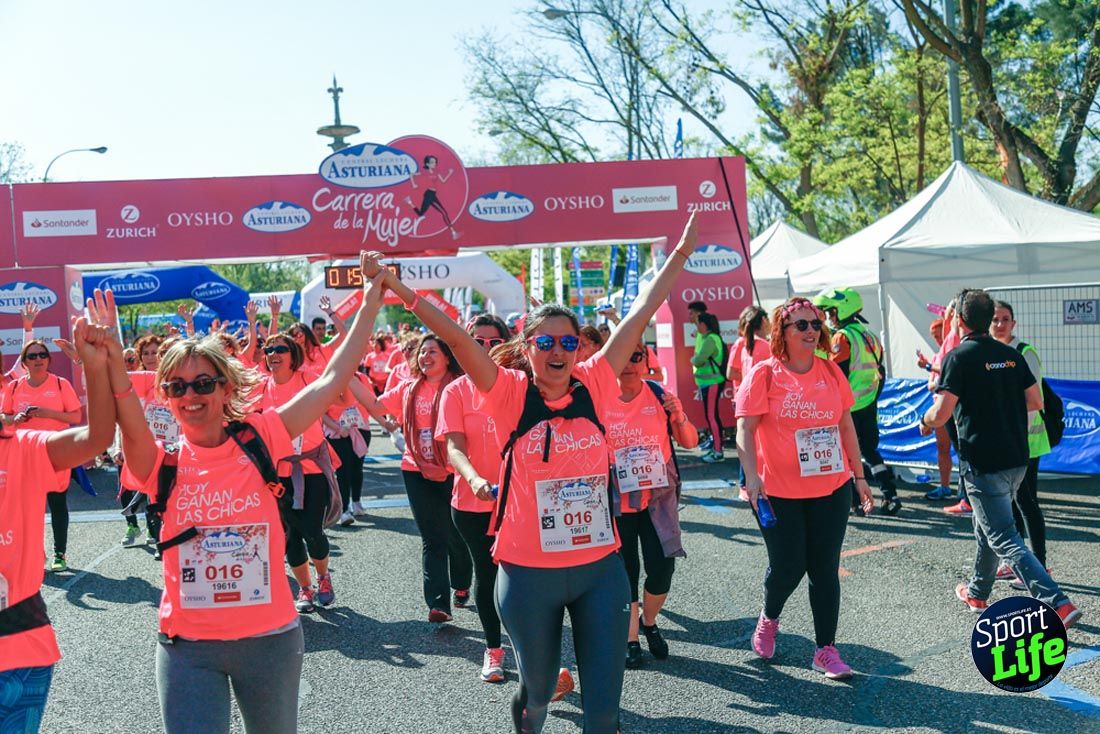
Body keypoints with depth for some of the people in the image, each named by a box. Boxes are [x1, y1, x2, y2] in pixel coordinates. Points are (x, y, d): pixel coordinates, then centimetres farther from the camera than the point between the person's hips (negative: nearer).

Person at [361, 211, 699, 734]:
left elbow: (640, 316, 2)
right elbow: (456, 337, -16)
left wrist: (681, 253, 8)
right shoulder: (511, 394, -6)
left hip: (600, 567, 2)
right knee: (539, 689, 20)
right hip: (530, 572, -1)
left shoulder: (593, 386, 0)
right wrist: (395, 287, -23)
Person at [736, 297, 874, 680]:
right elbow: (745, 428, -11)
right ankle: (768, 619, 35)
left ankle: (826, 650, 18)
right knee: (788, 568, 3)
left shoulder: (831, 371, 5)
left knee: (825, 569, 6)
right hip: (779, 492, -3)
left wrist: (858, 474, 14)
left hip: (831, 488, 4)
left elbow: (846, 425, 13)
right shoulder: (764, 374, -7)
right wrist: (752, 476, -23)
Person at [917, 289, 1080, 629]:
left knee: (1005, 539, -5)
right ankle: (977, 592, 38)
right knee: (987, 526, 24)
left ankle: (1058, 604, -14)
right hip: (1017, 458, 8)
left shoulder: (959, 356, -13)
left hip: (983, 464, -8)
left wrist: (925, 421, 4)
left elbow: (941, 413, -18)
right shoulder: (1010, 354, 7)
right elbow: (1036, 401, 11)